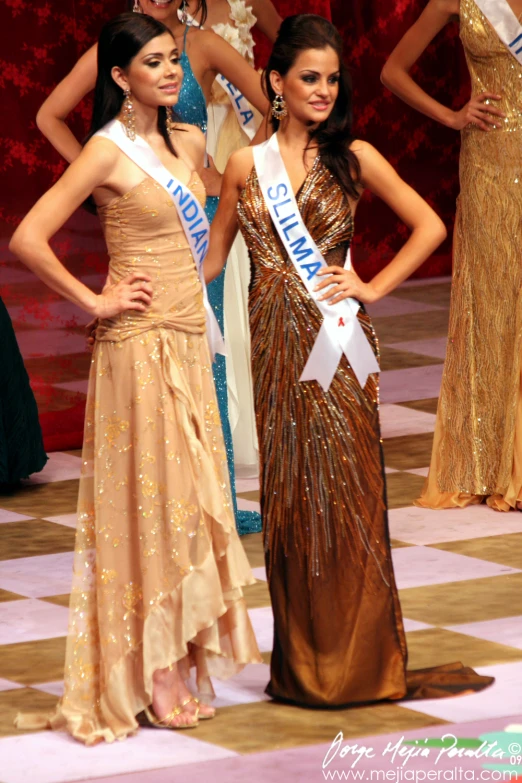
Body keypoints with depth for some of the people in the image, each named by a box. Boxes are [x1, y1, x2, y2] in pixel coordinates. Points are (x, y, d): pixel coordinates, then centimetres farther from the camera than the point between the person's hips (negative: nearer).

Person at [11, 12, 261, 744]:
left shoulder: (190, 143, 10)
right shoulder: (108, 149, -11)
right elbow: (28, 239, -18)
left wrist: (192, 282, 14)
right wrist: (96, 300, -12)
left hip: (188, 335, 7)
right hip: (140, 345, -7)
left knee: (188, 497, 8)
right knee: (151, 498, -4)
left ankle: (175, 668, 15)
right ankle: (155, 682, 2)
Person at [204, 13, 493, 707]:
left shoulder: (353, 158, 2)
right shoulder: (248, 164, 6)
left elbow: (430, 226, 4)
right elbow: (212, 256, 12)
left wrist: (372, 287, -3)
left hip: (339, 341, -2)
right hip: (276, 343, 2)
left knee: (346, 492, -1)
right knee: (289, 494, 5)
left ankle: (358, 659, 9)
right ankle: (303, 660, 14)